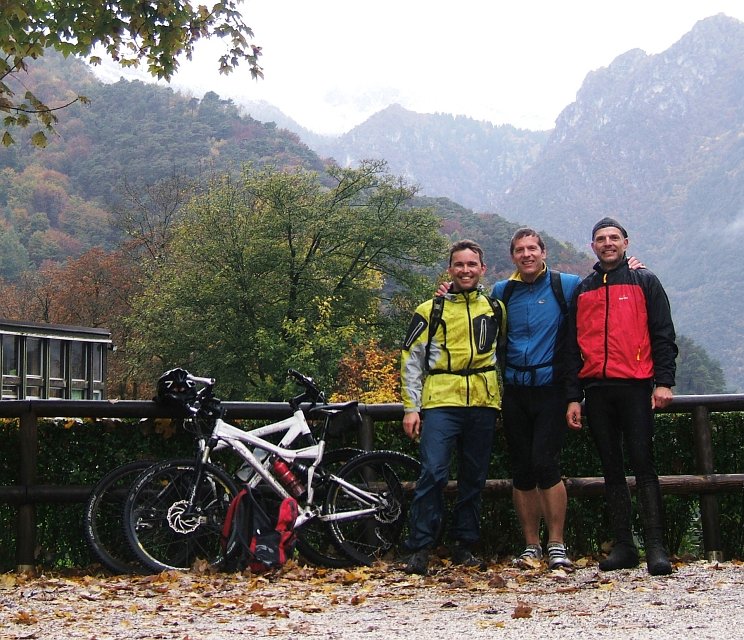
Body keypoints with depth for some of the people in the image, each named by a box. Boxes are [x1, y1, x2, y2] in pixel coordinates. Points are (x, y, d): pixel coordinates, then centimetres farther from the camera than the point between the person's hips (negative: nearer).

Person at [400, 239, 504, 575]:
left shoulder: (496, 308, 13)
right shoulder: (430, 310, 5)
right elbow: (411, 361, 3)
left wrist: (503, 401, 13)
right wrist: (411, 407, -3)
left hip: (483, 404, 3)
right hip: (440, 402, -3)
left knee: (474, 478, 8)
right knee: (433, 474, -12)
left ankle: (465, 545, 19)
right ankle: (419, 548, -6)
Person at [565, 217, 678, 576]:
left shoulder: (645, 283, 8)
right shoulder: (582, 291, 17)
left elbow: (663, 335, 3)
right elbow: (573, 347, 15)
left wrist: (664, 381, -9)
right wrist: (573, 397, 7)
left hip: (635, 386, -4)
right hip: (596, 390, 4)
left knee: (643, 464, -8)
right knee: (611, 468, 5)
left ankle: (655, 547, -8)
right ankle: (623, 546, 9)